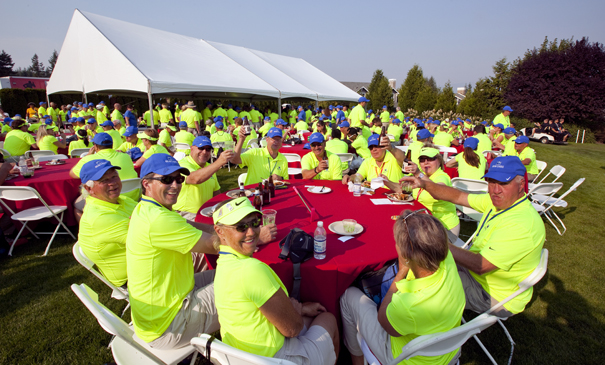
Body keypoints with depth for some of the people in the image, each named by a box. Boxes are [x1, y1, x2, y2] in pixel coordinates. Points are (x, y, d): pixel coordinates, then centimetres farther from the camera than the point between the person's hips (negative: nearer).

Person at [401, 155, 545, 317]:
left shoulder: (522, 224, -32)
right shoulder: (501, 200, -5)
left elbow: (480, 265, -35)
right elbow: (458, 196, 0)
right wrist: (426, 184, -15)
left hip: (495, 298, -8)